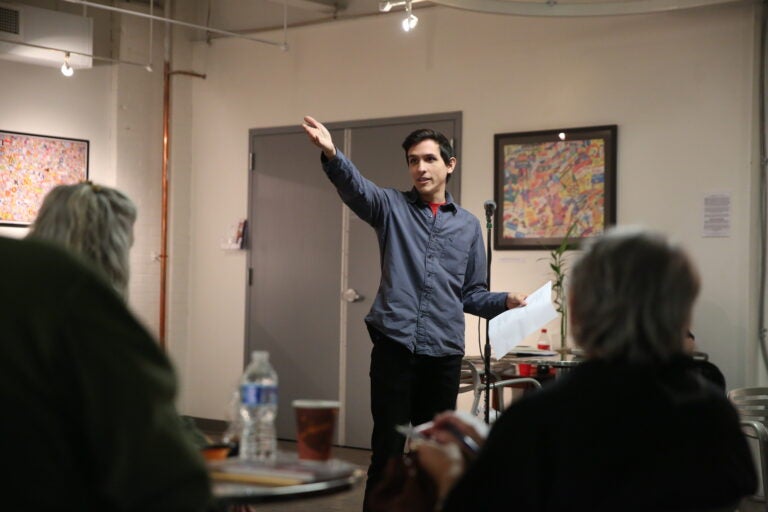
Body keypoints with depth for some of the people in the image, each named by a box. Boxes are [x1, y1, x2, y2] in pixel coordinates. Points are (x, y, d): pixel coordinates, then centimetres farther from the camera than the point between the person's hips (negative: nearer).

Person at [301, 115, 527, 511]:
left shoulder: (468, 225, 13)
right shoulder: (391, 207, 5)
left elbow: (471, 294, 17)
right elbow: (354, 187, -18)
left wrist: (505, 301, -3)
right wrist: (331, 155, -38)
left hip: (444, 352, 3)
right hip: (394, 345, -2)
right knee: (387, 449, -1)